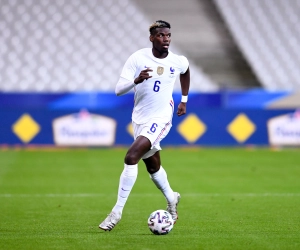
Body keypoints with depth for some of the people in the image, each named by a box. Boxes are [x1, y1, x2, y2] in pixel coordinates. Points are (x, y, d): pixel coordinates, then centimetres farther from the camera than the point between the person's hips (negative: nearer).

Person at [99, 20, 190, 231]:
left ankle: (117, 211, -19)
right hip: (139, 119, 3)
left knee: (131, 157, -23)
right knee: (153, 166, 17)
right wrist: (137, 80, -34)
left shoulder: (177, 61, -5)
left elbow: (186, 71, 22)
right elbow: (118, 89, -16)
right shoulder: (137, 58, -10)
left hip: (160, 119, -3)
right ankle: (171, 198, 47)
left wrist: (184, 100, 22)